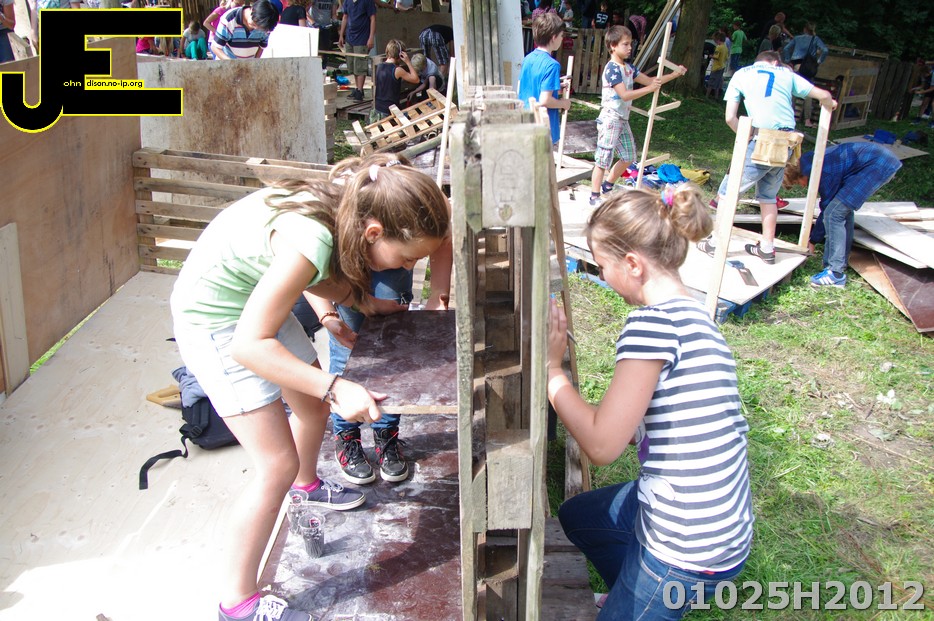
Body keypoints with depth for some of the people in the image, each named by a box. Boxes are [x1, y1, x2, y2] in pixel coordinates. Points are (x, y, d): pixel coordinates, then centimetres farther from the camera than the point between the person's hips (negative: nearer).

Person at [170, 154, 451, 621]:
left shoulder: (346, 209, -12)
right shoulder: (310, 239, -37)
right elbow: (249, 344, -34)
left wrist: (362, 299, -3)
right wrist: (336, 388, -37)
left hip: (253, 298, 9)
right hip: (214, 320, -8)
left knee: (314, 404, 24)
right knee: (277, 466, -8)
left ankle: (307, 485, 56)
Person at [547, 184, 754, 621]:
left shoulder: (653, 322, -24)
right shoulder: (692, 313, 4)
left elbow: (602, 444, -23)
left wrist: (551, 368, -12)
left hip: (690, 551, -8)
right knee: (576, 515, 28)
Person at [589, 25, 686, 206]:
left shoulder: (628, 68, 12)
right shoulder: (612, 69, -16)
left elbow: (649, 80, 18)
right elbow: (625, 95, -23)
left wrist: (674, 75, 10)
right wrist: (649, 89, -23)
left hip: (623, 119, 10)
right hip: (610, 119, -10)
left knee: (628, 157, 17)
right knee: (603, 159, -6)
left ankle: (608, 186, 32)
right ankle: (594, 196, 1)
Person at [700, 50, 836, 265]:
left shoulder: (741, 74, 13)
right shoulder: (785, 74, 18)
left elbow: (730, 118, 5)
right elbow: (823, 96, 18)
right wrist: (829, 104, 40)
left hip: (763, 142, -4)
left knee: (728, 191, 7)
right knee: (768, 195, 19)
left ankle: (716, 243, 9)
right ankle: (767, 248, 22)